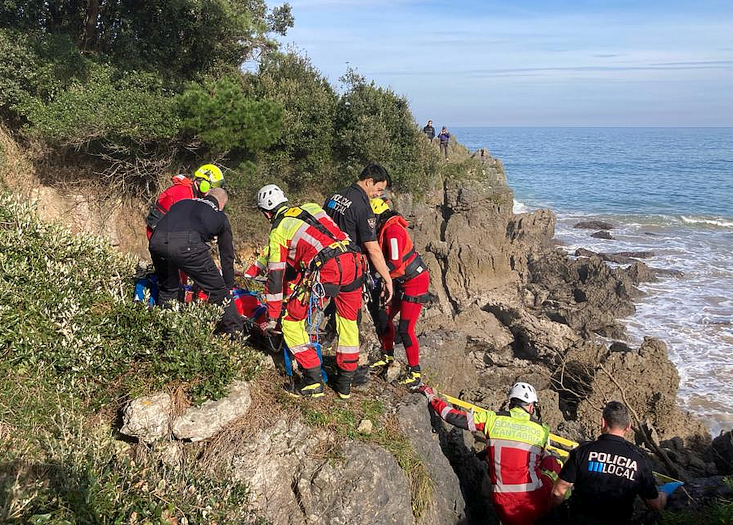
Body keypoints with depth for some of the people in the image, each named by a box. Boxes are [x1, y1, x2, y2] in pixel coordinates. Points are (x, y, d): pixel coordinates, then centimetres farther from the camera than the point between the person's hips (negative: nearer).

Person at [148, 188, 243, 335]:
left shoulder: (182, 203, 38)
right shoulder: (220, 217, 29)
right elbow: (227, 256, 32)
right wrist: (229, 287, 43)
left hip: (156, 241, 4)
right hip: (186, 244, -4)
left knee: (167, 288, 30)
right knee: (218, 291, 10)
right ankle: (236, 332, 12)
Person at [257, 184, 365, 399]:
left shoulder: (278, 231, 12)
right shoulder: (312, 207, 27)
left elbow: (275, 277, 11)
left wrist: (272, 318, 18)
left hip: (326, 269, -6)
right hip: (353, 260, 6)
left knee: (291, 321, 11)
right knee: (348, 320, 24)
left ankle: (313, 382, 11)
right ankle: (345, 383, 32)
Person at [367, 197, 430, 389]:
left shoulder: (392, 230, -23)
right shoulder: (383, 229, 6)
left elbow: (395, 264, -28)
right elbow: (381, 256, 9)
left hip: (415, 281, -9)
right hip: (401, 281, 9)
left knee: (405, 329, -9)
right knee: (383, 317, 12)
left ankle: (414, 373, 2)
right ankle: (388, 356, 31)